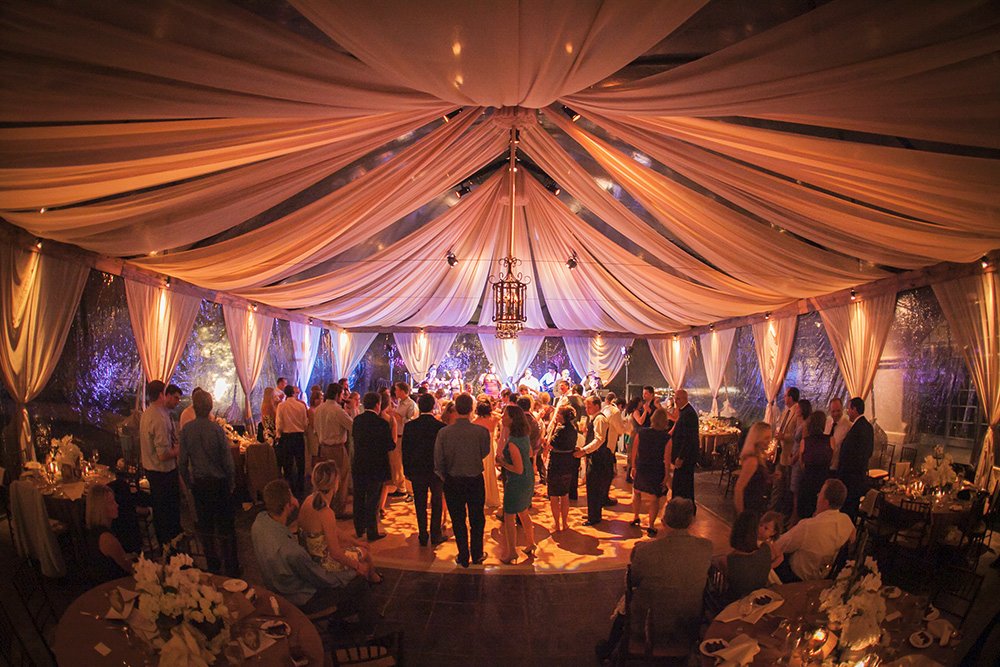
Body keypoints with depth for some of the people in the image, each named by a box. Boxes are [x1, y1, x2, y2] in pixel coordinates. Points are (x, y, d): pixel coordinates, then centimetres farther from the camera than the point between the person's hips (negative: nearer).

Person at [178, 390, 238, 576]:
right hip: (219, 482, -3)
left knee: (206, 526, 16)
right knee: (226, 526, 8)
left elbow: (183, 461, -4)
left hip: (199, 483, 3)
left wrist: (188, 483, 11)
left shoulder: (186, 430, -9)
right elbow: (227, 461, -12)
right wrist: (231, 483, 2)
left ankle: (213, 566, 26)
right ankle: (231, 567, 15)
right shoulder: (217, 429, -16)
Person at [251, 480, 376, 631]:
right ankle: (368, 632, 30)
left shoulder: (260, 520, -20)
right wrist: (354, 573, -7)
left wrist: (296, 507, -15)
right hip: (302, 601, -8)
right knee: (360, 582, 6)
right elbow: (324, 579, -23)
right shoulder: (291, 551, -41)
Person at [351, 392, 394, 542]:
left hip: (358, 466, 5)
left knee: (359, 498, 18)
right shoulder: (382, 423, -19)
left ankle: (359, 529, 30)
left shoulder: (357, 420, -3)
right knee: (372, 500, 6)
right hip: (376, 468, -5)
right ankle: (372, 532, 14)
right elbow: (390, 446, -15)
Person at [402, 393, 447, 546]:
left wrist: (407, 471, 8)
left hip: (417, 471, 1)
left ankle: (423, 537, 18)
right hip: (437, 471, -1)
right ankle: (435, 536, 20)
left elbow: (405, 450, -3)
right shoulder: (441, 427, -14)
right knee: (436, 504, 14)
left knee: (420, 505, 12)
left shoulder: (409, 426, -9)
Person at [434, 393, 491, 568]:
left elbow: (438, 462, -9)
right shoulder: (481, 431, -19)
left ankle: (463, 557, 26)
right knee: (477, 520, 19)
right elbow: (485, 453, -3)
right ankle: (477, 555, 31)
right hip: (476, 481, 0)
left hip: (453, 482, 0)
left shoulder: (443, 432, -16)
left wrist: (446, 478, 8)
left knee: (458, 521, 16)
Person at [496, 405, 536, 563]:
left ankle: (511, 552, 22)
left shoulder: (512, 442, -29)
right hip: (529, 479, 9)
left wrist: (503, 463, -15)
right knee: (523, 512, 25)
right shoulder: (525, 435, -3)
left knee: (509, 517, 9)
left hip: (517, 482, -8)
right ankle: (531, 544, 39)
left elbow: (519, 469, -27)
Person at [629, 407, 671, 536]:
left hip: (641, 469, 3)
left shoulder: (641, 433, -9)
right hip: (657, 472, -3)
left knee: (637, 492, 26)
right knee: (654, 499, 12)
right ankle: (651, 526, 13)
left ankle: (635, 518, 35)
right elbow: (667, 459, -15)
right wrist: (667, 476, -5)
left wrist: (634, 467, 11)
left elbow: (635, 452, -2)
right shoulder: (667, 438, -17)